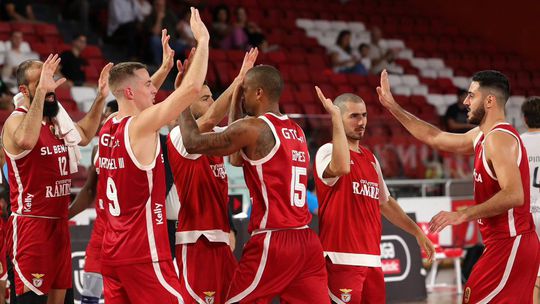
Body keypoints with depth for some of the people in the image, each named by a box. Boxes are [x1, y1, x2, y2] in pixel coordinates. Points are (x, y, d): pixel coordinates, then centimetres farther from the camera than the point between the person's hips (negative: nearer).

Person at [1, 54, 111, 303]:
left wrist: (100, 98, 22)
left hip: (59, 223, 9)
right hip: (31, 225, -9)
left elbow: (84, 135, 33)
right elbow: (26, 140, -40)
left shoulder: (57, 120, 12)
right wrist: (41, 91, -40)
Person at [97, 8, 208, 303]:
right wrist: (203, 40, -7)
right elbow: (191, 88, -18)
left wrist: (166, 66, 32)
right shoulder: (141, 126, -14)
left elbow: (140, 97, 32)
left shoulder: (107, 129, 10)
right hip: (144, 254, -9)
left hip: (112, 252, 9)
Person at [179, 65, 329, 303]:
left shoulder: (253, 128, -8)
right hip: (307, 240, 7)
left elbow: (193, 143, -2)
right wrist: (236, 106, 31)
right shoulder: (296, 132, 16)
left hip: (272, 241, -7)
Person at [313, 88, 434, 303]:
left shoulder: (370, 158, 18)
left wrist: (417, 232, 27)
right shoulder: (328, 151, -7)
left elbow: (385, 202, 29)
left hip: (372, 259, 8)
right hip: (342, 260, -8)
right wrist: (335, 117, -26)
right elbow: (341, 167, -32)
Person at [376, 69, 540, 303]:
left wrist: (464, 215, -28)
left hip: (508, 245, -10)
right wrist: (392, 106, 27)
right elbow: (435, 138, 26)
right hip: (508, 243, 10)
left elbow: (514, 195, -28)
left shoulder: (499, 138, -17)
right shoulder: (482, 136, 14)